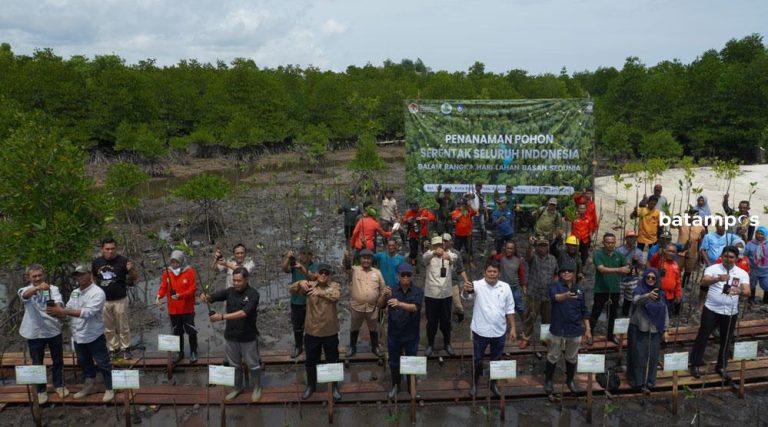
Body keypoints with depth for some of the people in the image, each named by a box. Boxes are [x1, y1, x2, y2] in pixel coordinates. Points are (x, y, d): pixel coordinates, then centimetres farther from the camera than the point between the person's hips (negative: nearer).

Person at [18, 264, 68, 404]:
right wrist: (38, 287, -53)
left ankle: (59, 385, 32)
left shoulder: (53, 288, -3)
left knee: (58, 361, 13)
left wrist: (57, 306, -45)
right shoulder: (26, 290, -5)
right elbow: (25, 294, -31)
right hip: (35, 332, -1)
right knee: (37, 364, 10)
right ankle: (41, 390, 26)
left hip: (53, 330, 1)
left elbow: (59, 302, -20)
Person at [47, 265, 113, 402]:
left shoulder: (97, 293, -19)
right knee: (84, 362, 21)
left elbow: (88, 313, -30)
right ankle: (89, 386, 38)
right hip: (78, 336, 8)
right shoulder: (75, 292, 7)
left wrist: (63, 311, -32)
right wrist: (57, 311, -15)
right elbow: (68, 310, 8)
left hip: (94, 336, -8)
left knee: (103, 364, 3)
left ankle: (109, 389, 16)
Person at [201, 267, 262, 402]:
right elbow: (213, 297, -11)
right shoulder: (230, 291, -3)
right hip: (230, 336, 5)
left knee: (253, 364, 12)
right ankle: (238, 387, 39)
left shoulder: (253, 294, -18)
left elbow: (244, 313, -30)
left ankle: (257, 388, 32)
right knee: (234, 364, 20)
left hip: (248, 337, -4)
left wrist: (222, 316, -37)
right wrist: (205, 296, -36)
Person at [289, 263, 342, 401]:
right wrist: (300, 283, -27)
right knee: (311, 361, 16)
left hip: (330, 332, -2)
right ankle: (311, 385, 37)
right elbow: (292, 290, -8)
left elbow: (336, 296, -26)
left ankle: (335, 386, 31)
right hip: (312, 331, 2)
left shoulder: (335, 286, -5)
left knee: (332, 361, 12)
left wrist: (320, 292, -36)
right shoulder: (309, 285, 0)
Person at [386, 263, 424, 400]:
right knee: (394, 362, 15)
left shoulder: (418, 292, -10)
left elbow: (414, 307, -28)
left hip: (411, 334, -1)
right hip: (394, 333, 1)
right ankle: (395, 386, 36)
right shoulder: (392, 291, -5)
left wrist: (399, 304, -47)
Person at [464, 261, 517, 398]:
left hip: (499, 331, 3)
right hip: (480, 331, -3)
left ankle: (493, 383, 38)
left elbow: (509, 309, 5)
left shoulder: (505, 287, -2)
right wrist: (467, 290, -58)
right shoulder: (478, 285, -13)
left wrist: (513, 328, 2)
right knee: (477, 359, 12)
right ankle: (475, 383, 32)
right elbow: (467, 294, -34)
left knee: (496, 359, 18)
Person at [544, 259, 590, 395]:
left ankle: (570, 380, 38)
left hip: (575, 330, 3)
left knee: (572, 358, 17)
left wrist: (587, 329, 8)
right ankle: (548, 380, 27)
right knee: (553, 357, 9)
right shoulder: (556, 286, -11)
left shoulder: (579, 288, 3)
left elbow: (584, 311, 10)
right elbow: (554, 297, -36)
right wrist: (565, 295, -57)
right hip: (558, 330, -3)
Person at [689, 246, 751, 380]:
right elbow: (704, 281, -24)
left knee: (725, 341, 14)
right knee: (702, 337, 4)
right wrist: (718, 278, -43)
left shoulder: (742, 273, 0)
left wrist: (739, 291, -36)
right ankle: (695, 365, 16)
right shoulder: (713, 268, -7)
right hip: (711, 310, -3)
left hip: (731, 313, 3)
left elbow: (747, 292, -13)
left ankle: (721, 367, 31)